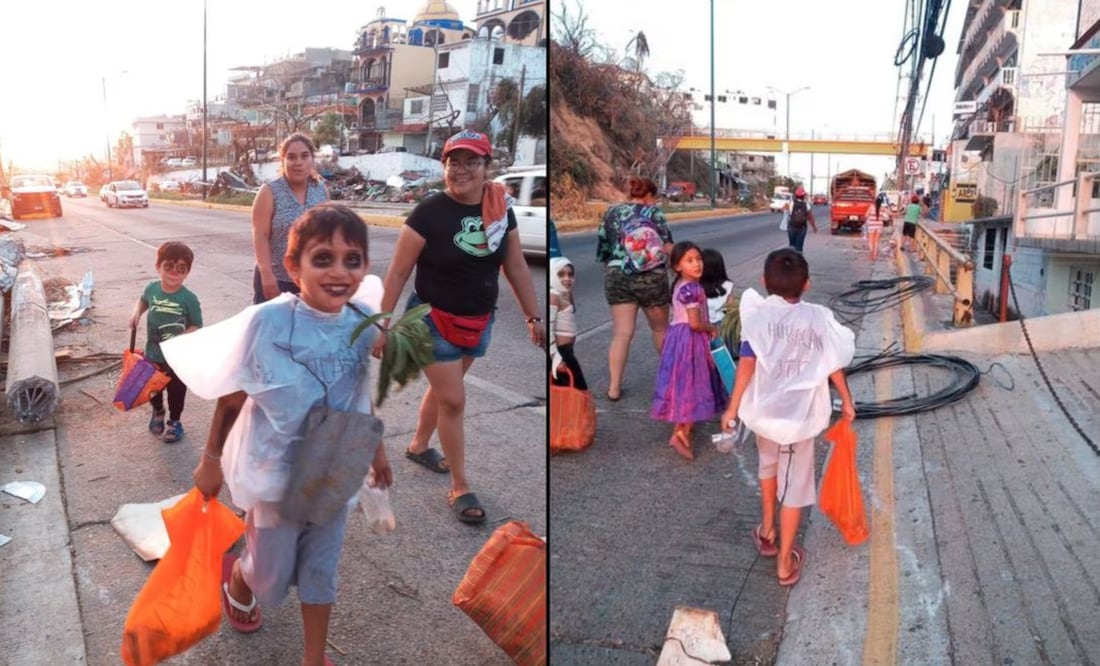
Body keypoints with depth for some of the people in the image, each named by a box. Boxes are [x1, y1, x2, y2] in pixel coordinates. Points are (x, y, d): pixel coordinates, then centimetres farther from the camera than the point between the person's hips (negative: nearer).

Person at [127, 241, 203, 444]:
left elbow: (197, 326, -14)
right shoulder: (152, 288, -9)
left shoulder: (189, 298, -21)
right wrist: (136, 313, -4)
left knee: (176, 391, 13)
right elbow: (143, 300, 15)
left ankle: (174, 421, 38)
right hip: (152, 354, 4)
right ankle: (157, 411, 52)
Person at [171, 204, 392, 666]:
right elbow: (233, 396, -11)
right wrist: (211, 460, 0)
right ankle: (237, 576, 54)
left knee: (321, 571, 18)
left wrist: (376, 450, 15)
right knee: (271, 577, 18)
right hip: (276, 472, -3)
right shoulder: (267, 321, -24)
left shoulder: (363, 325, -13)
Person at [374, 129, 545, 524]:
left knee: (443, 389, 21)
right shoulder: (429, 213, -18)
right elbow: (398, 273, -13)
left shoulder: (501, 212, -4)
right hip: (434, 320, -5)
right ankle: (460, 488, 10)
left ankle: (418, 447, 46)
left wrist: (534, 317, 8)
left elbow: (516, 267, 5)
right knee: (453, 401, -3)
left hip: (479, 323, 5)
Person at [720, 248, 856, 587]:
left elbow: (747, 362, -14)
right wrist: (846, 401, 17)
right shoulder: (818, 318, -4)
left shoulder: (758, 315, -9)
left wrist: (733, 407, -8)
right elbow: (835, 366, 2)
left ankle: (767, 533, 42)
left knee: (768, 463, 29)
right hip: (800, 414, -1)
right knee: (794, 485, 9)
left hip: (764, 409, 1)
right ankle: (785, 562, 17)